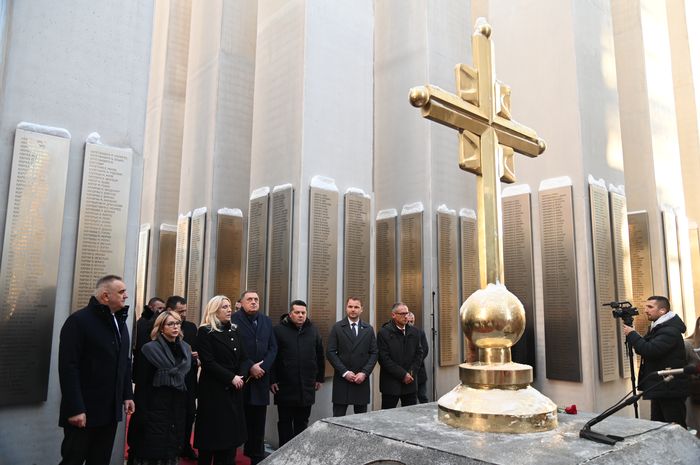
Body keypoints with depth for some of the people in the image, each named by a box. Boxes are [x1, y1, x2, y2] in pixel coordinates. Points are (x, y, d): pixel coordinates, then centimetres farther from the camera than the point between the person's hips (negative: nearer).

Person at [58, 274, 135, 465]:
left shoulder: (120, 322, 12)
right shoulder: (79, 321, -12)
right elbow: (68, 368, -17)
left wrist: (127, 395, 10)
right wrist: (75, 408, -21)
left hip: (110, 410, 7)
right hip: (84, 411, -7)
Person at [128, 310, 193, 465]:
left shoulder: (185, 348, 6)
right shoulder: (151, 349, -9)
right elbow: (141, 383, -10)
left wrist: (189, 406, 9)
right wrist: (142, 412, -13)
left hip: (178, 408, 5)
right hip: (155, 407, -5)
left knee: (172, 450, 13)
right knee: (151, 451, 4)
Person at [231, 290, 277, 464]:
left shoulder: (267, 321, 13)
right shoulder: (233, 319, -4)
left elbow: (273, 348, 9)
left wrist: (262, 367, -6)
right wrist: (250, 367, -13)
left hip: (261, 377, 4)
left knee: (258, 421, 9)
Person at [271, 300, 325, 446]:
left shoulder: (313, 331, 7)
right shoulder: (279, 330, -5)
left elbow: (320, 356, 13)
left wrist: (319, 378, 11)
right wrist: (272, 380, -7)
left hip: (307, 387, 3)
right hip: (285, 387, -3)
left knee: (302, 422, 13)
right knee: (285, 422, 7)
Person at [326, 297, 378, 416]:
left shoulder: (368, 329, 9)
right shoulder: (337, 328, 1)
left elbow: (374, 353, 5)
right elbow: (330, 352, -3)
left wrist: (364, 373, -7)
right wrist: (344, 372, -10)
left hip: (362, 380, 2)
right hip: (342, 379, -2)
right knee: (338, 418, 1)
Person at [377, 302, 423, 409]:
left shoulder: (414, 332, 8)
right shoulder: (383, 333, -8)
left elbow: (419, 353, 12)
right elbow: (384, 359, -12)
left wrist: (411, 373, -2)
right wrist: (402, 374, -13)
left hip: (410, 382, 5)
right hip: (391, 384, -4)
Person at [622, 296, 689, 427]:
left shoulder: (670, 331, -17)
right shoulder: (657, 328, 15)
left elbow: (650, 351, -26)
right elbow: (645, 349, 19)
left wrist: (632, 334, -14)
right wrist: (632, 337, 3)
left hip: (671, 391, -10)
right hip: (660, 390, 10)